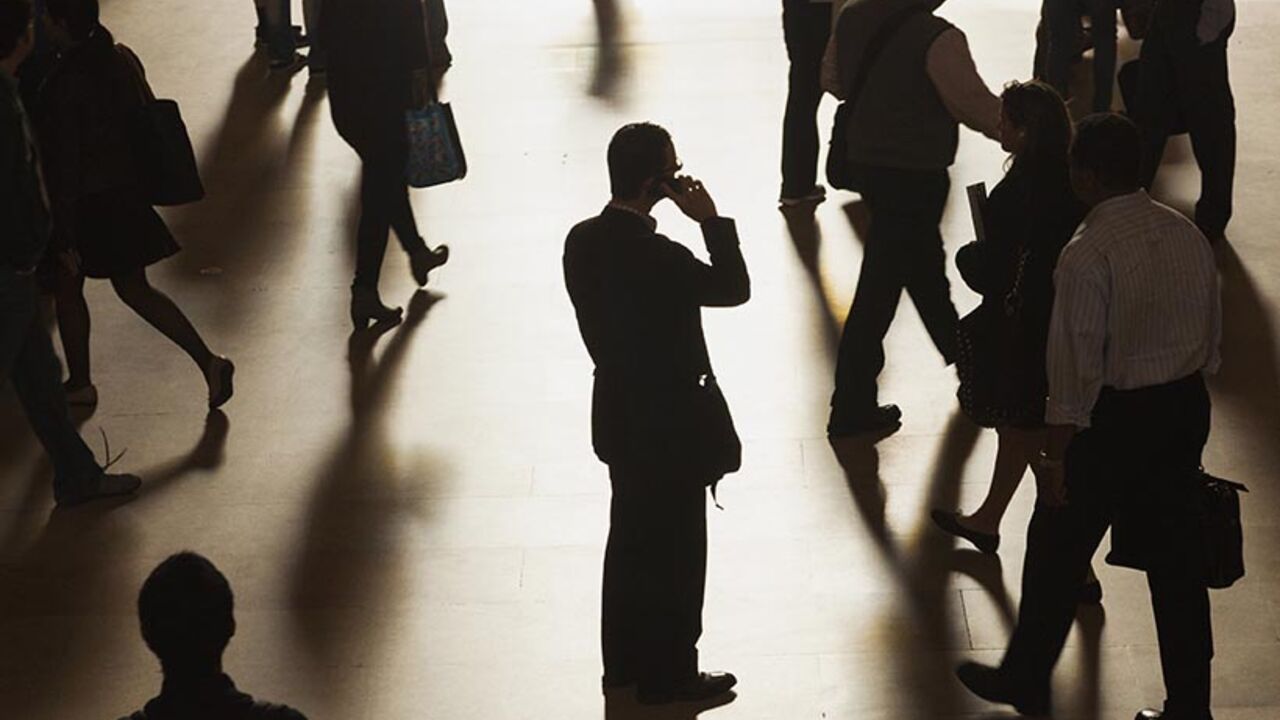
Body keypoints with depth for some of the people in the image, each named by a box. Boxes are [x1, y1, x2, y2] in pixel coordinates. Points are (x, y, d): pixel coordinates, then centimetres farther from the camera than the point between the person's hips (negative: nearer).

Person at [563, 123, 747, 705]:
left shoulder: (583, 240, -5)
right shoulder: (657, 258, -31)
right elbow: (735, 287, -18)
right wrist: (711, 219, -17)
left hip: (619, 416, 8)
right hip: (670, 427, -8)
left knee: (631, 541, 22)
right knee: (676, 554, 9)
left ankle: (625, 662, 36)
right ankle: (669, 674, 23)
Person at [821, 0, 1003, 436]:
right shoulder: (937, 39, -23)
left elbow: (832, 81, 13)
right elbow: (978, 108, -15)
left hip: (863, 160, 8)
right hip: (914, 173, -8)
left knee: (922, 259, 25)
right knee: (880, 287, 0)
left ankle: (960, 357, 45)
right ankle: (852, 408, 8)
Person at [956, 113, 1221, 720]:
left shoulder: (1086, 256, -21)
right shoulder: (1189, 236, 0)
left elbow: (1076, 368, -19)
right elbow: (1213, 336, 9)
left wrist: (1056, 455, -12)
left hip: (1114, 418, -6)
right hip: (1186, 407, 6)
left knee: (1057, 552, 12)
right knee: (1176, 556, 14)